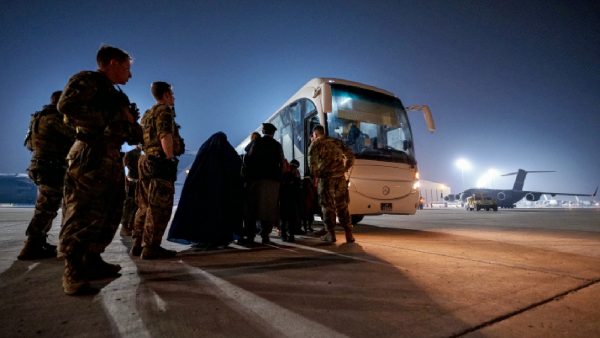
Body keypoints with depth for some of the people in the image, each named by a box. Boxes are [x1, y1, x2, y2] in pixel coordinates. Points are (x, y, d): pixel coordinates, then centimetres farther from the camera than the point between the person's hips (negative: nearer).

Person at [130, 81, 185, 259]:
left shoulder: (148, 114, 24)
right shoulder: (164, 110, -5)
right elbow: (165, 136, -18)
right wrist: (171, 159, -16)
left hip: (147, 162, 10)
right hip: (160, 163, -10)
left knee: (145, 206, 12)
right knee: (159, 207, -9)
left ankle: (138, 244, 17)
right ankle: (151, 247, -8)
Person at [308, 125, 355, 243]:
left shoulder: (315, 144, 3)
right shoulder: (337, 142, 16)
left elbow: (313, 163, -8)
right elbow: (350, 157, 12)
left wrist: (317, 175, 7)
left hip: (326, 178, -4)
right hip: (340, 178, 4)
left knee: (328, 207, 6)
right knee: (342, 206, 11)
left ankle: (331, 234, 8)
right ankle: (349, 234, 11)